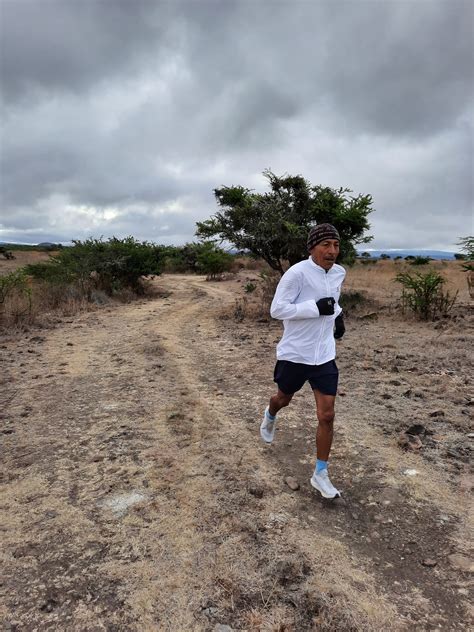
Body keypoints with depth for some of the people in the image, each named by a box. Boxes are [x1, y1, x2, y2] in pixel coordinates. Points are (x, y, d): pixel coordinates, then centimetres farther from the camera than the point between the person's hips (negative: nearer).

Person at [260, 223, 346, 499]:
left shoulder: (339, 272, 2)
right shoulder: (297, 273, -19)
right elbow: (277, 309, -20)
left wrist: (338, 315, 7)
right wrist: (316, 307, -27)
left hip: (325, 355, 4)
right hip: (295, 353, -4)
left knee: (327, 416, 1)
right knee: (284, 398, 22)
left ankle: (321, 474, 17)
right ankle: (270, 415, 60)